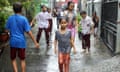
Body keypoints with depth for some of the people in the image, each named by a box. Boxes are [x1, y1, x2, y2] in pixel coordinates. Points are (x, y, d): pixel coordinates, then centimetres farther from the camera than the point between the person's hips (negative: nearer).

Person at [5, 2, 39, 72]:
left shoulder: (10, 18, -3)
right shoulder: (24, 19, -11)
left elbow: (7, 30, 6)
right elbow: (29, 32, -13)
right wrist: (35, 42, -8)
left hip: (13, 42, 2)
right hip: (21, 42, -2)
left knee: (13, 59, 15)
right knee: (22, 59, 13)